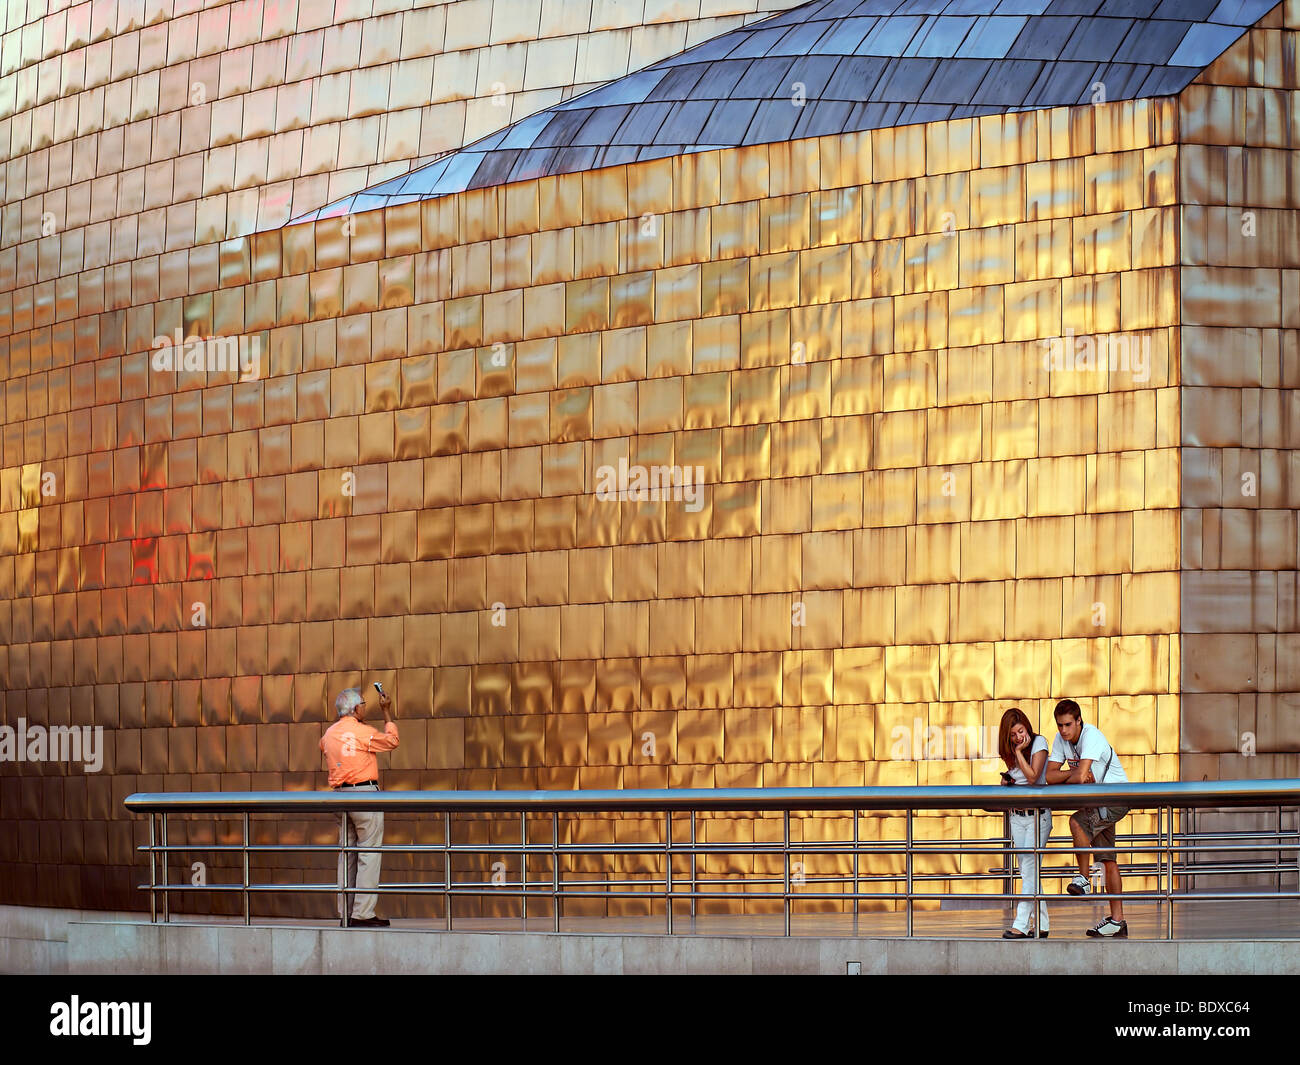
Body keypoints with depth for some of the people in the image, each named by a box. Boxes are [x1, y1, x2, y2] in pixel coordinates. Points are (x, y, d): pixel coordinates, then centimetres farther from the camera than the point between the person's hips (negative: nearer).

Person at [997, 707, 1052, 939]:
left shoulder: (1039, 742, -7)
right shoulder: (1011, 751, 11)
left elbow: (1033, 776, -16)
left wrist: (1020, 752, -14)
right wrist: (1007, 781, 2)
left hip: (1038, 813, -7)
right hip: (1017, 815, 7)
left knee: (1030, 867, -14)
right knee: (1028, 871, 5)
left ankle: (1022, 924, -18)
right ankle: (1041, 925, 9)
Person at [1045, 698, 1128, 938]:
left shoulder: (1092, 736, -22)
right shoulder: (1061, 739, 1)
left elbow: (1080, 776, -30)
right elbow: (1050, 776, -4)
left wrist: (1064, 779, -10)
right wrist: (1076, 774, -18)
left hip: (1117, 797, -8)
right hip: (1097, 802, 8)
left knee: (1077, 822, -31)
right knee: (1107, 859, 6)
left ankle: (1083, 879, -16)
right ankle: (1117, 920, 7)